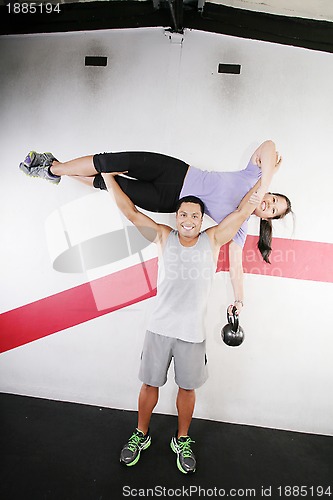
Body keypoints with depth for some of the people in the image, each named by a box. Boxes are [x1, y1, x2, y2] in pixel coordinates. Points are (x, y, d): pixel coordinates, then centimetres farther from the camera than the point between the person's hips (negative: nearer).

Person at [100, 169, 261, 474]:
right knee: (150, 384, 16)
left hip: (193, 333, 0)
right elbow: (130, 212, 0)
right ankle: (141, 435, 41)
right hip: (159, 328, 1)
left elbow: (244, 211, 1)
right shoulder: (164, 237, 1)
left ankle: (182, 441, 41)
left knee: (187, 388, 16)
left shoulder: (212, 240, 0)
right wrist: (109, 176, 3)